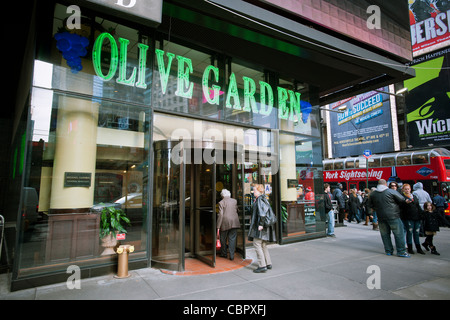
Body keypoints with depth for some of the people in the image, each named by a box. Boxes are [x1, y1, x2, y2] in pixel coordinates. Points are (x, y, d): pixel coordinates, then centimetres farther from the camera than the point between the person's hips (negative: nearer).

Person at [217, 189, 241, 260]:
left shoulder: (221, 202, -7)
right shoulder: (234, 201, 6)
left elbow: (220, 215, -12)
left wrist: (218, 227, -10)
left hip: (225, 223, -3)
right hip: (234, 223, 3)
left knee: (223, 239, 14)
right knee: (232, 239, 8)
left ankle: (224, 254, 27)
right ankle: (232, 256, 9)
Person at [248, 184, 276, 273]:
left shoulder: (260, 199, -14)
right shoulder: (264, 198, 16)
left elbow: (262, 212, -22)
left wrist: (260, 224, -23)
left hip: (260, 226, -10)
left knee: (257, 244, -7)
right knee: (263, 245, 15)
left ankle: (262, 266, -5)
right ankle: (268, 263, 21)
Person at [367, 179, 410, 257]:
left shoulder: (373, 194, 3)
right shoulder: (391, 192, -9)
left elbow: (370, 205, 10)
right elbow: (402, 200, -3)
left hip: (380, 217, 4)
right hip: (393, 216, -3)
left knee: (385, 234, 12)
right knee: (398, 234, 6)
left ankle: (388, 251, 19)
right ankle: (401, 251, 10)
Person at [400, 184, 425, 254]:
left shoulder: (414, 196, 17)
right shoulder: (402, 196, -3)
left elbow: (418, 206, 20)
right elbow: (401, 206, -14)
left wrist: (421, 215, 12)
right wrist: (406, 202, -32)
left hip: (417, 217, 6)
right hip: (408, 218, -5)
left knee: (416, 233, 10)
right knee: (409, 232, -2)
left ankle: (418, 248, 18)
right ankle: (410, 248, 8)